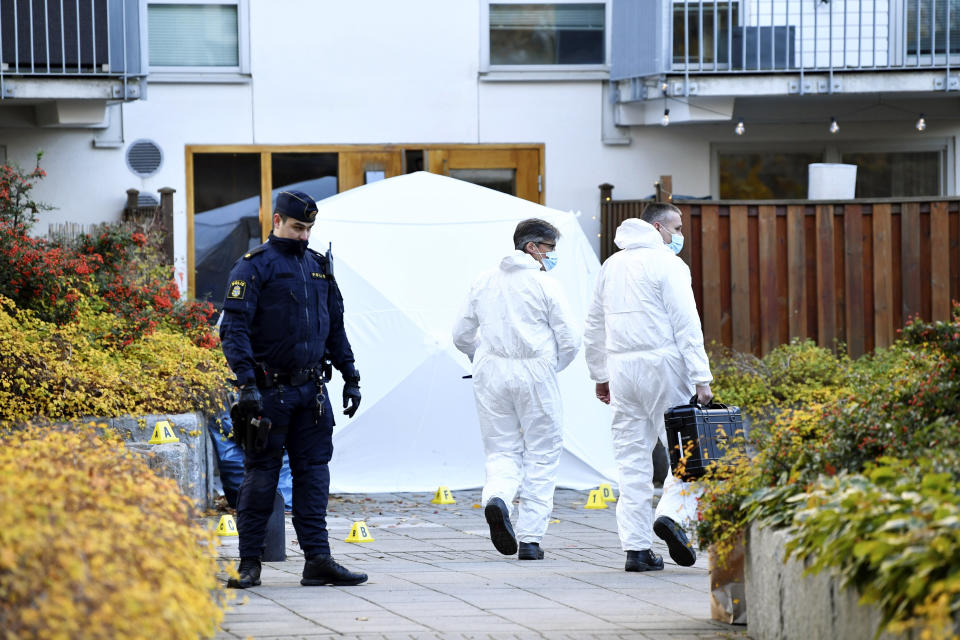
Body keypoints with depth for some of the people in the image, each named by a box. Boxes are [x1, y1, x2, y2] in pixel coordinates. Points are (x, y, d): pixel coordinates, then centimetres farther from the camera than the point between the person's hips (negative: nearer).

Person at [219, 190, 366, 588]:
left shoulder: (317, 267, 15)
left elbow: (335, 327, 22)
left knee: (313, 473, 3)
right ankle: (249, 563, 4)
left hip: (310, 390, 6)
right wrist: (246, 383, -22)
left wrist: (350, 377, 16)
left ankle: (318, 559, 3)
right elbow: (233, 328, -13)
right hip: (270, 390, -6)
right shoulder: (254, 267, -6)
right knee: (260, 475, -1)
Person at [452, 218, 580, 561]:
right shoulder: (544, 285, -4)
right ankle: (530, 538, 2)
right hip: (534, 372, -3)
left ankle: (496, 497, -21)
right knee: (541, 455, 6)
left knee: (502, 450, 12)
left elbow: (461, 335, 12)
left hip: (491, 375, 4)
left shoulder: (483, 283, 10)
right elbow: (570, 340, -6)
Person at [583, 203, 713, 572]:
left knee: (632, 459, 6)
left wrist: (600, 375, 28)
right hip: (661, 365, -6)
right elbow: (686, 325, -11)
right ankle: (672, 514, -19)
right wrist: (701, 378, -14)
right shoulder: (667, 264, -4)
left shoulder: (612, 265, 18)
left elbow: (594, 326, 22)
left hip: (621, 369, 6)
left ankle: (635, 547, 3)